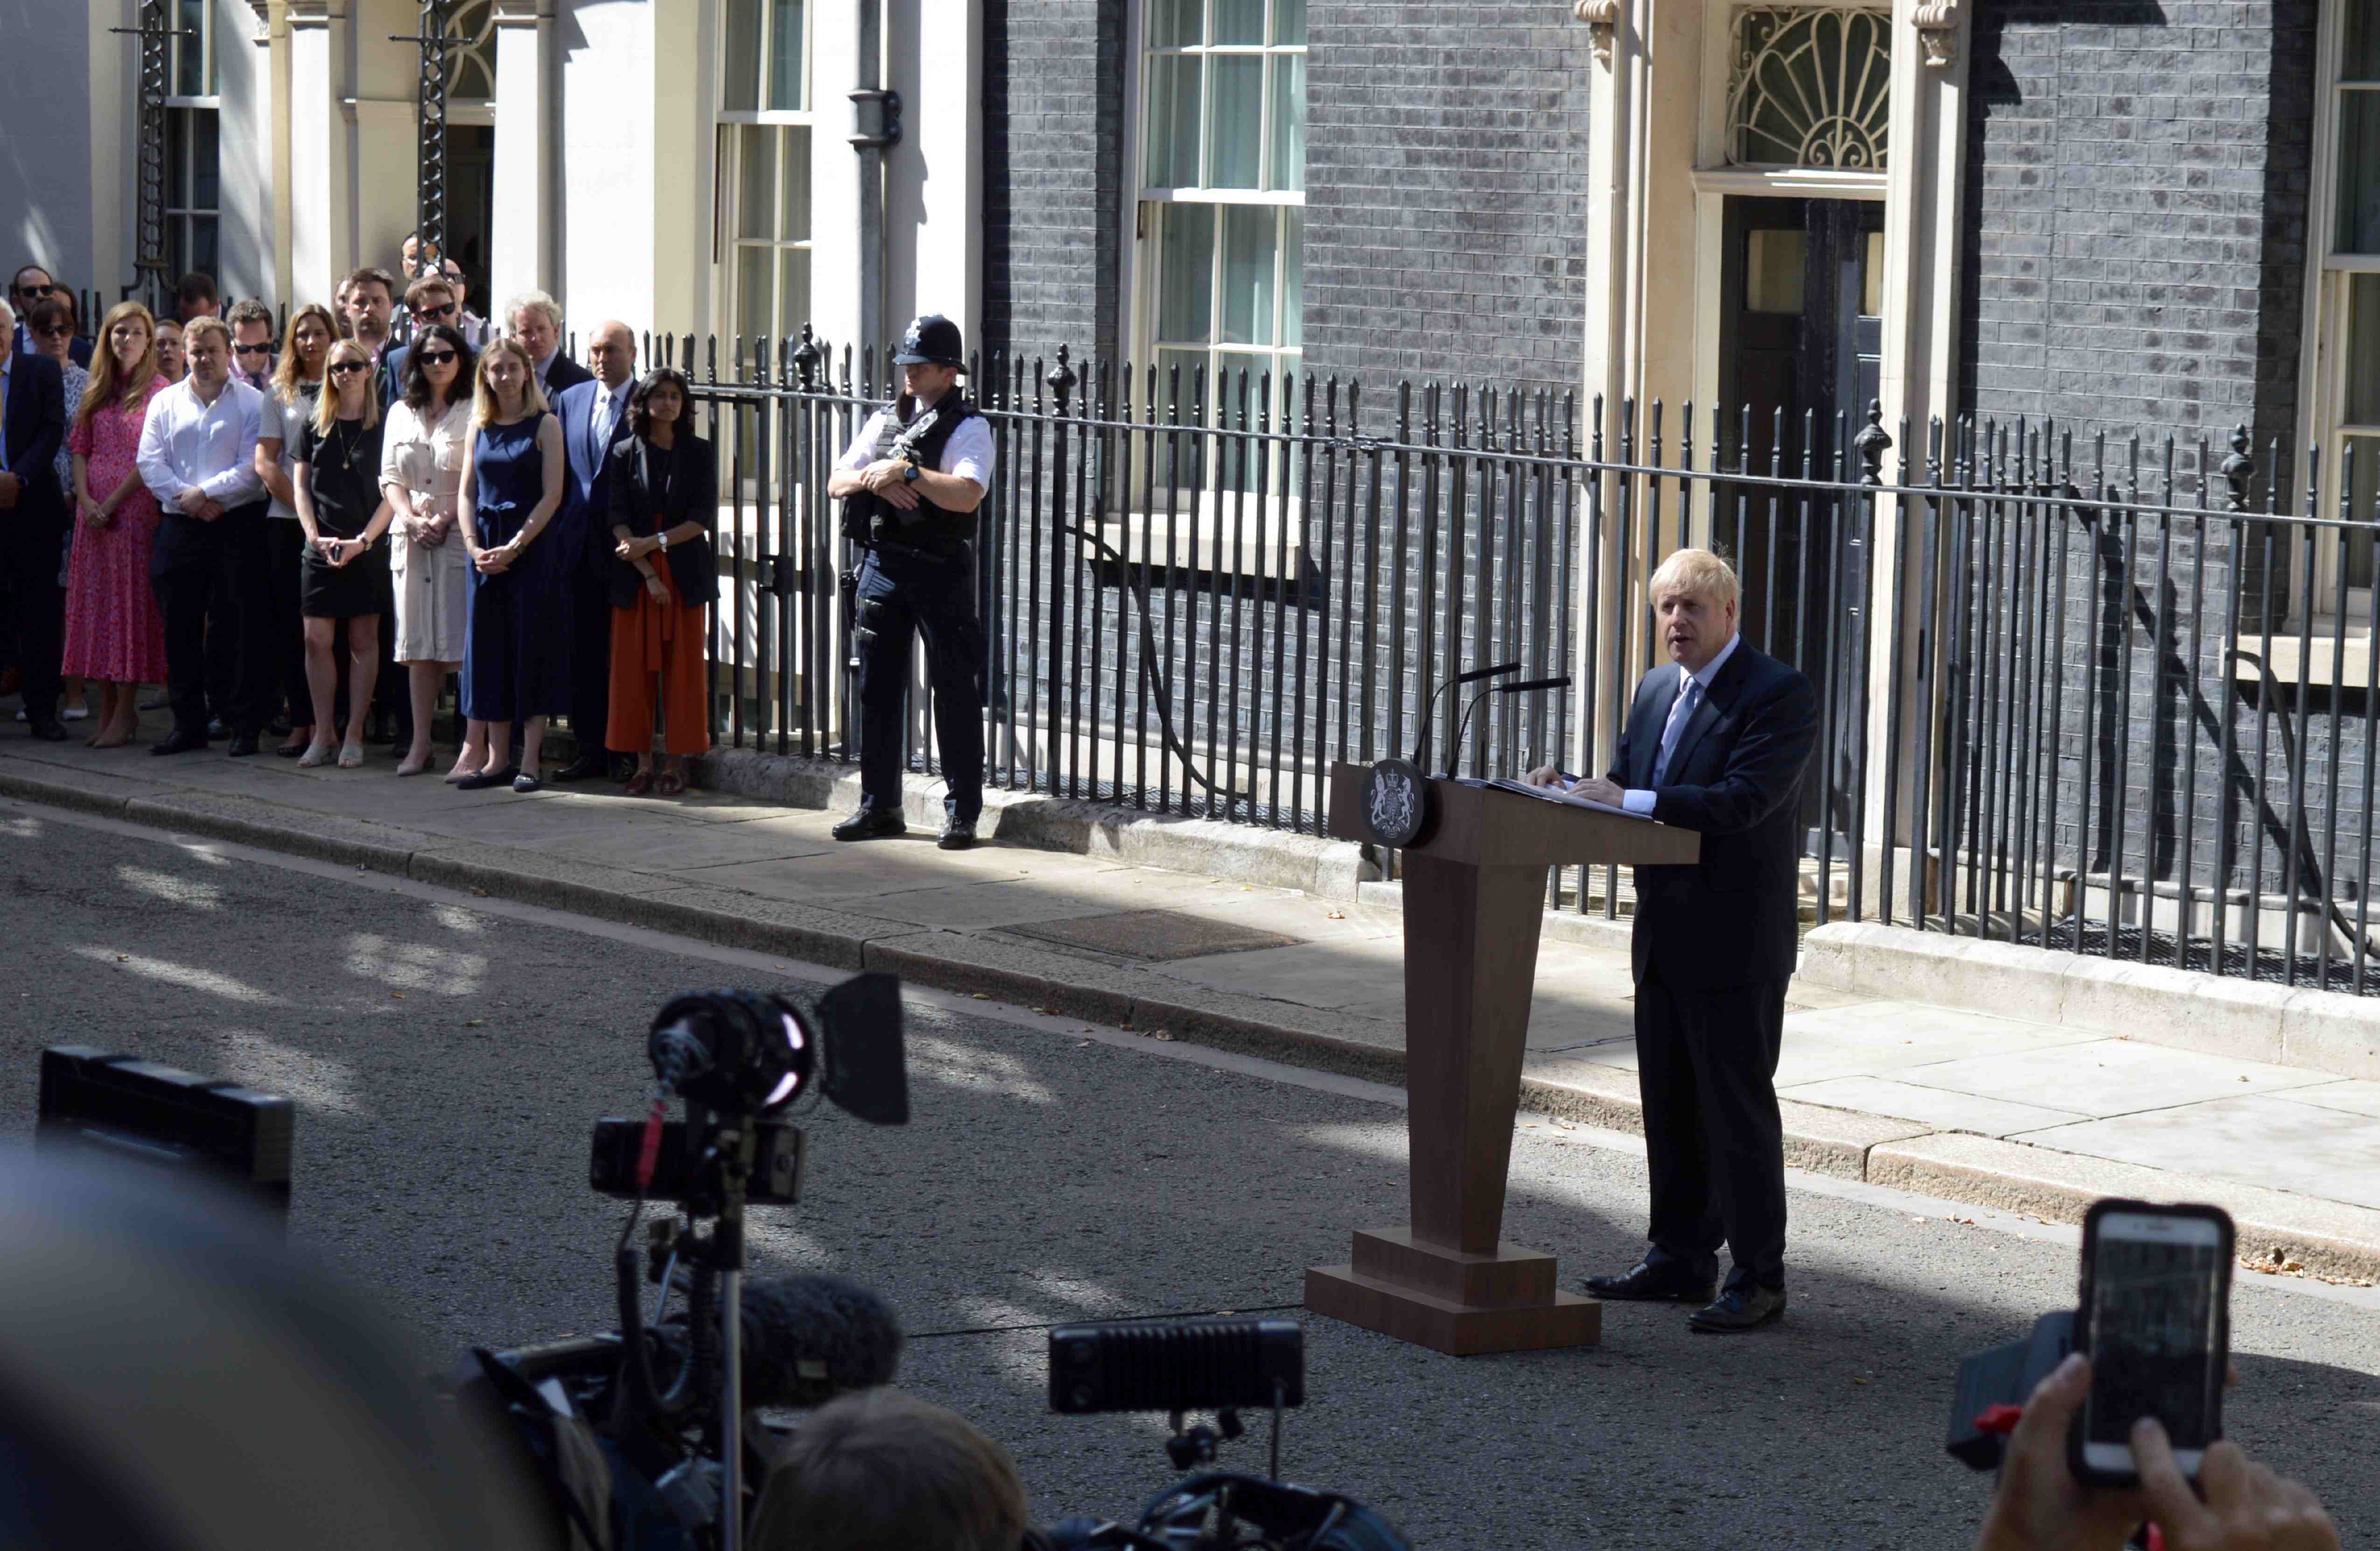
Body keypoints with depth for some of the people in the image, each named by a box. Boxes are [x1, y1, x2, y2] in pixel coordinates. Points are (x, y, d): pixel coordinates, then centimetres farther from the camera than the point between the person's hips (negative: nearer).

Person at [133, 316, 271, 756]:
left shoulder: (252, 402, 2)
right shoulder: (166, 403, 13)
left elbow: (254, 467, -8)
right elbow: (150, 462, 4)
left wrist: (206, 492, -14)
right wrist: (187, 499, -10)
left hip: (238, 525, -4)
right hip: (181, 528, 4)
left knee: (244, 629, -3)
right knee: (181, 629, 5)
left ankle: (245, 727, 3)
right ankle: (188, 724, 14)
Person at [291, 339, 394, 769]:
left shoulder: (384, 427, 1)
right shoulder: (315, 427, 9)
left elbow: (392, 492, -2)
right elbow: (301, 487, 9)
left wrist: (363, 540, -11)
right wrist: (316, 537, -4)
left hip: (368, 550, -2)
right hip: (321, 548, 2)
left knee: (363, 640, 1)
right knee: (317, 641, -1)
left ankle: (354, 735, 5)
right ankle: (321, 734, 5)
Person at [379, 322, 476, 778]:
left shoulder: (474, 413, -1)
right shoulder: (401, 413, 15)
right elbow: (391, 477, 12)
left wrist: (445, 518, -13)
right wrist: (412, 519, -4)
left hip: (460, 537, -5)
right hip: (412, 538, 5)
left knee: (465, 642, -8)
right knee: (418, 644, 6)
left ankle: (475, 745, -9)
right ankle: (420, 743, 10)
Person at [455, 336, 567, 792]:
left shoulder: (544, 425, -2)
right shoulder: (480, 428, 11)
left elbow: (552, 494, -8)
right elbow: (467, 494, 10)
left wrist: (514, 547, -14)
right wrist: (475, 548, -4)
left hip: (532, 548, -5)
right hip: (486, 552, 5)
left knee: (531, 648, -4)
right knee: (489, 649, 5)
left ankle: (529, 763, -2)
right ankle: (498, 760, 10)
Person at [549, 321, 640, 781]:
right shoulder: (570, 400, 13)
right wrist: (558, 535, 9)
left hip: (626, 548, -5)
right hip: (580, 545, 5)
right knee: (583, 652, 7)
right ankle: (591, 751, 13)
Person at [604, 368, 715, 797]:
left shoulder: (699, 454, 5)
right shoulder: (626, 454, 5)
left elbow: (703, 518, -3)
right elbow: (618, 520, -3)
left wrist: (653, 543, -15)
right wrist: (648, 573, -13)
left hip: (686, 574, 0)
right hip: (634, 574, 1)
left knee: (683, 668, -1)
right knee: (633, 669, -1)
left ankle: (676, 764, 5)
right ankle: (643, 763, 6)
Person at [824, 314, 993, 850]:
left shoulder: (967, 428, -5)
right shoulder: (885, 420, 14)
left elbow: (967, 495, -21)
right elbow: (837, 482, 9)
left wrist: (908, 472, -22)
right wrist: (874, 478, -11)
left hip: (940, 569, -6)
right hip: (883, 563, 6)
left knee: (955, 692, -2)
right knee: (877, 687, 9)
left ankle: (962, 813, 4)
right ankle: (879, 808, 17)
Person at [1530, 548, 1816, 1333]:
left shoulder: (1779, 694, -13)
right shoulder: (1657, 689, 14)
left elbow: (1742, 802, -23)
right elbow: (1625, 784, 17)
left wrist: (1627, 801, -27)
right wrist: (1572, 786, -5)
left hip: (1736, 943, -8)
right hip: (1666, 937, 8)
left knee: (1738, 1107, -4)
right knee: (1669, 1106, 14)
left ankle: (1759, 1277, 3)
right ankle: (1681, 1259, 24)